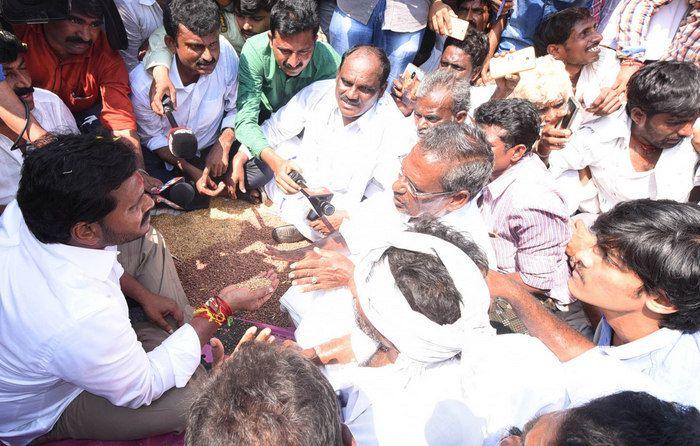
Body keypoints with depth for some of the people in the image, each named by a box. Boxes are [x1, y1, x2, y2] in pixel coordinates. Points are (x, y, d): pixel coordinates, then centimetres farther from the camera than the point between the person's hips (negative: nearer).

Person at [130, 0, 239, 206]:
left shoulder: (226, 55, -22)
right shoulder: (143, 83, -28)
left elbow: (235, 109, -5)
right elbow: (153, 137, -10)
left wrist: (224, 145, -20)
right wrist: (192, 171, -20)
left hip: (213, 147, 3)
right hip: (166, 155, -2)